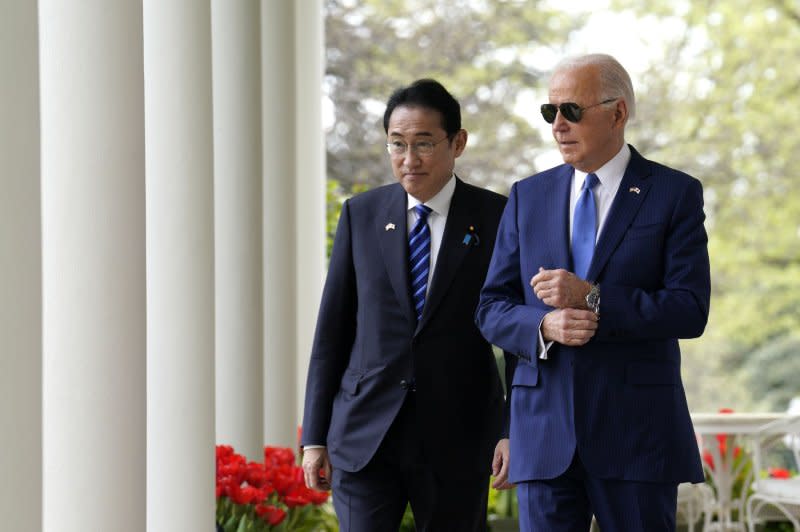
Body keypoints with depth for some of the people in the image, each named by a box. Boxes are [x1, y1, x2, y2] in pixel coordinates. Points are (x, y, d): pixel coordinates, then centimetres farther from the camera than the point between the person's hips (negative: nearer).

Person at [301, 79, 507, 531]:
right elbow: (332, 328, 8)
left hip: (456, 441, -1)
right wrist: (315, 436, 4)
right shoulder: (361, 214, 6)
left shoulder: (496, 218, 0)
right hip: (364, 435, 1)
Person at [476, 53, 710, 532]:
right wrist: (544, 326, -12)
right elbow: (492, 309, 10)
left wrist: (592, 298, -17)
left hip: (636, 431, -3)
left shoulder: (675, 194, 1)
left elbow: (691, 309, -7)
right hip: (545, 431, 3)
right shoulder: (528, 196, 12)